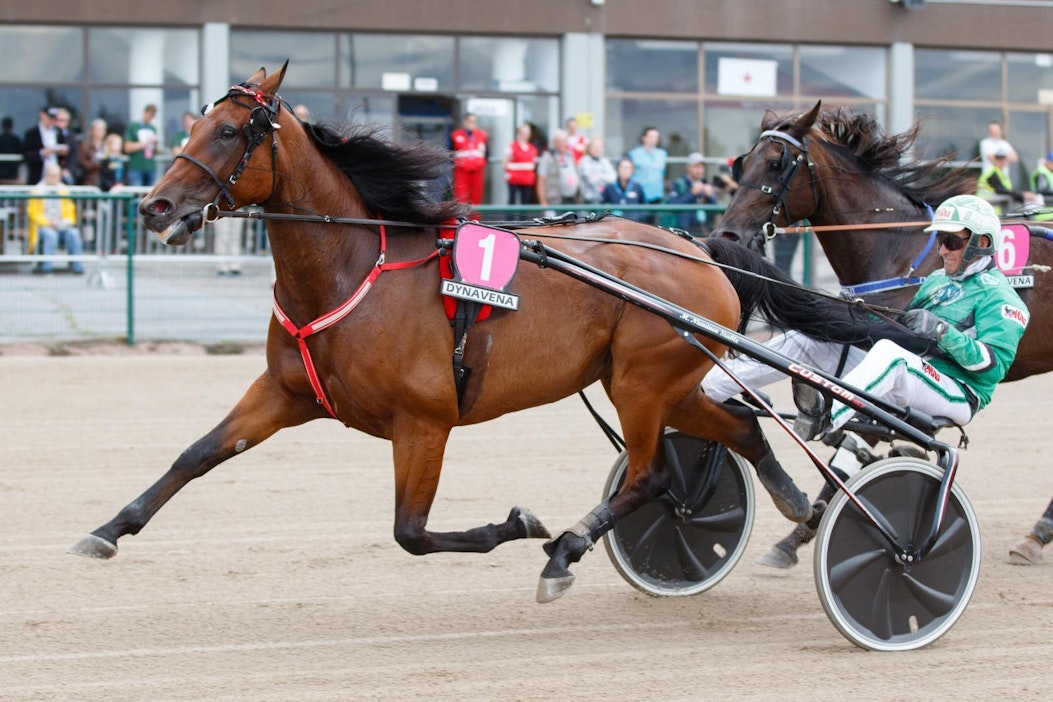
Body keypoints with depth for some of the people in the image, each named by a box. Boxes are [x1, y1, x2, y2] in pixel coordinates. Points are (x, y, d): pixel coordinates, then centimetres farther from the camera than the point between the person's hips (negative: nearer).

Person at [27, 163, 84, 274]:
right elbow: (33, 214, -1)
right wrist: (48, 222, -16)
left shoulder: (63, 191, 14)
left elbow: (70, 214, 16)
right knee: (50, 234, -37)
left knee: (73, 233, -29)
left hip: (62, 227, 3)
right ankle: (47, 266, -38)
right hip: (42, 227, -3)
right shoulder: (37, 191, 4)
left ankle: (76, 265, -29)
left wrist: (66, 222, -6)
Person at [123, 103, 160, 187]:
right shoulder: (132, 127, 1)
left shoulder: (153, 128, 15)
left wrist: (155, 144, -5)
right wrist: (146, 143, -8)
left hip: (151, 169, 5)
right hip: (136, 169, -5)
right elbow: (127, 148, -6)